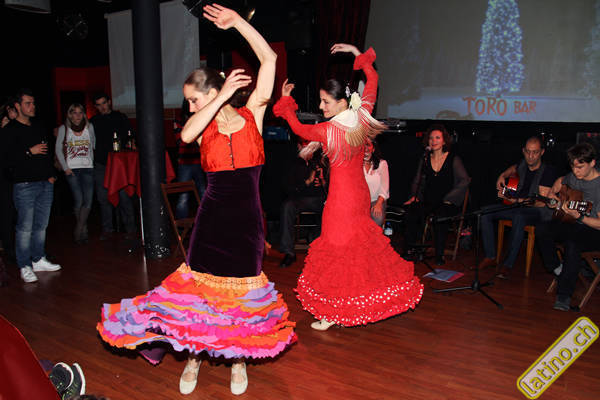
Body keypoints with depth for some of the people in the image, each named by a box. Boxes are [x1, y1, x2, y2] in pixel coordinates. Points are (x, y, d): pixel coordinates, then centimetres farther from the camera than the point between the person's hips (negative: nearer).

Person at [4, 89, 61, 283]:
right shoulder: (10, 130, -4)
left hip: (45, 184, 7)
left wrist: (52, 174, 13)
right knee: (25, 227, -5)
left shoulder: (38, 128, 18)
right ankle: (25, 266, 2)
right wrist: (30, 151, -15)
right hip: (25, 185, -6)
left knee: (41, 225, 11)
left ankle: (39, 260, 21)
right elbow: (8, 158, -13)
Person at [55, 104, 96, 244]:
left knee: (88, 201, -8)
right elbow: (58, 149, 6)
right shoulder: (63, 129, 5)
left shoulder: (89, 127, 10)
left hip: (87, 168, 2)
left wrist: (92, 161, 6)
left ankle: (77, 232, 1)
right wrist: (65, 168, -1)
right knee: (78, 200, -7)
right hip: (72, 169, -2)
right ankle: (83, 231, 7)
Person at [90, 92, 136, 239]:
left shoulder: (120, 117, 9)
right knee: (103, 197, 3)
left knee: (124, 195, -4)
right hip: (101, 165, 3)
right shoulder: (93, 121, 15)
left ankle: (130, 226, 5)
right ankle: (107, 228, 12)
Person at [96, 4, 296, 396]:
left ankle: (239, 358, 32)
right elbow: (186, 134, -24)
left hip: (246, 218, -1)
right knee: (199, 284, 8)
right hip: (212, 216, 2)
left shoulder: (252, 114, -3)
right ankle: (194, 356, 31)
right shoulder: (204, 126, 2)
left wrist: (238, 21, -8)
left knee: (243, 288, 10)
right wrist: (223, 96, -22)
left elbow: (269, 59, -8)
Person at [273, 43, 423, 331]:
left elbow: (298, 128, 1)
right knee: (362, 243, 19)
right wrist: (358, 54, 18)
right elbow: (372, 80, 12)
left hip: (341, 196, -7)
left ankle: (332, 314, 14)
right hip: (361, 191, 7)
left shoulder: (326, 130, -20)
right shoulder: (362, 116, -5)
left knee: (336, 248, 3)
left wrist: (286, 99, 12)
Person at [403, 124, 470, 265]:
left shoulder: (453, 159, 3)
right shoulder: (425, 159, 16)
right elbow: (417, 181, 20)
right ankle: (408, 250, -20)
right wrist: (415, 195, 1)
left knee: (440, 214, -35)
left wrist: (448, 199, -14)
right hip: (428, 201, 3)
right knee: (412, 210, -28)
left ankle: (439, 254, -21)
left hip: (449, 203, -3)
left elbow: (465, 180, -6)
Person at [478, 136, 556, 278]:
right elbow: (513, 168, 34)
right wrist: (502, 176, 14)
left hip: (538, 210, -7)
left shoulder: (548, 171, -14)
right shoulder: (523, 165, 5)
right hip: (517, 207, 7)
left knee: (519, 217, -40)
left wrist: (516, 200, -33)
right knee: (485, 212, -10)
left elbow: (542, 202, -22)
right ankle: (490, 256, -4)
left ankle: (508, 265, -33)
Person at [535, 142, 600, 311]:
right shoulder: (574, 177, 1)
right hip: (576, 227, 7)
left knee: (573, 243, -37)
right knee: (541, 228, -17)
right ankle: (557, 270, -2)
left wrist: (578, 216, -34)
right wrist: (552, 193, 11)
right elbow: (561, 181, 29)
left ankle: (564, 296, -28)